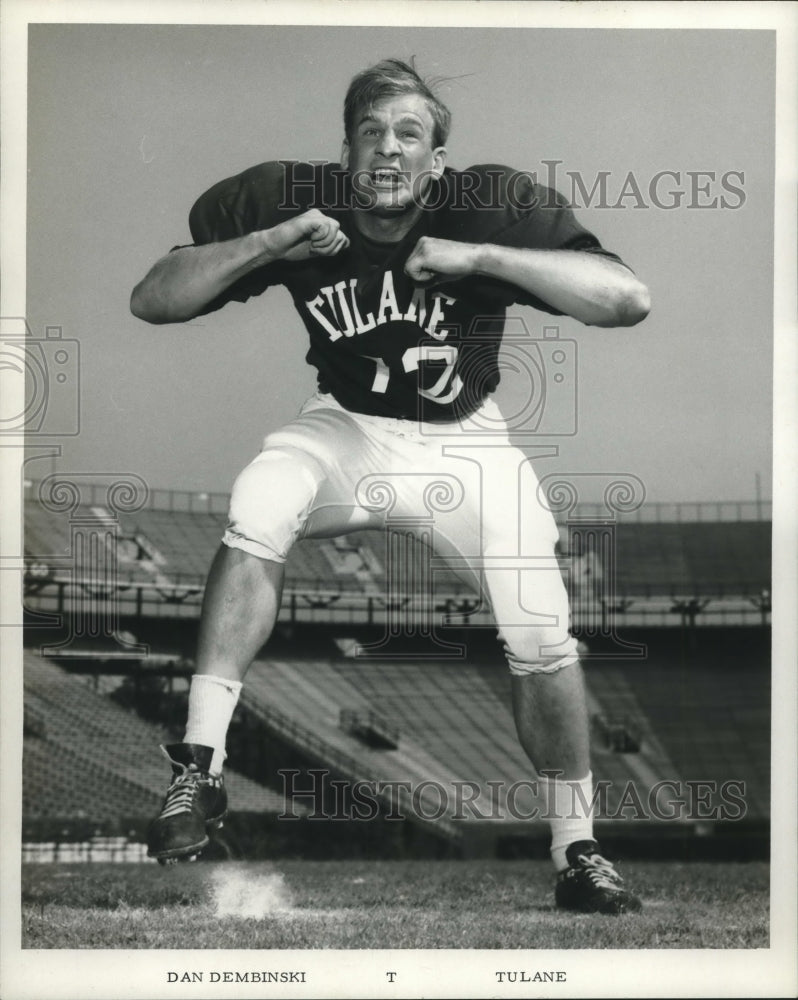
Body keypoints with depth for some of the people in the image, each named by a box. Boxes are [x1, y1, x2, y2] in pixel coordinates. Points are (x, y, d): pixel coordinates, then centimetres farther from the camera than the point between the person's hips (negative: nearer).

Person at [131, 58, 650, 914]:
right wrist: (268, 245, -28)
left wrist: (478, 256, -33)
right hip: (345, 431, 0)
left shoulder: (495, 205, -17)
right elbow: (149, 302, -14)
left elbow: (627, 300, -27)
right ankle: (199, 767, -27)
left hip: (463, 442, 0)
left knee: (541, 635, -15)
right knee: (257, 513, -32)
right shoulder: (287, 202, -13)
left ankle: (576, 851, 7)